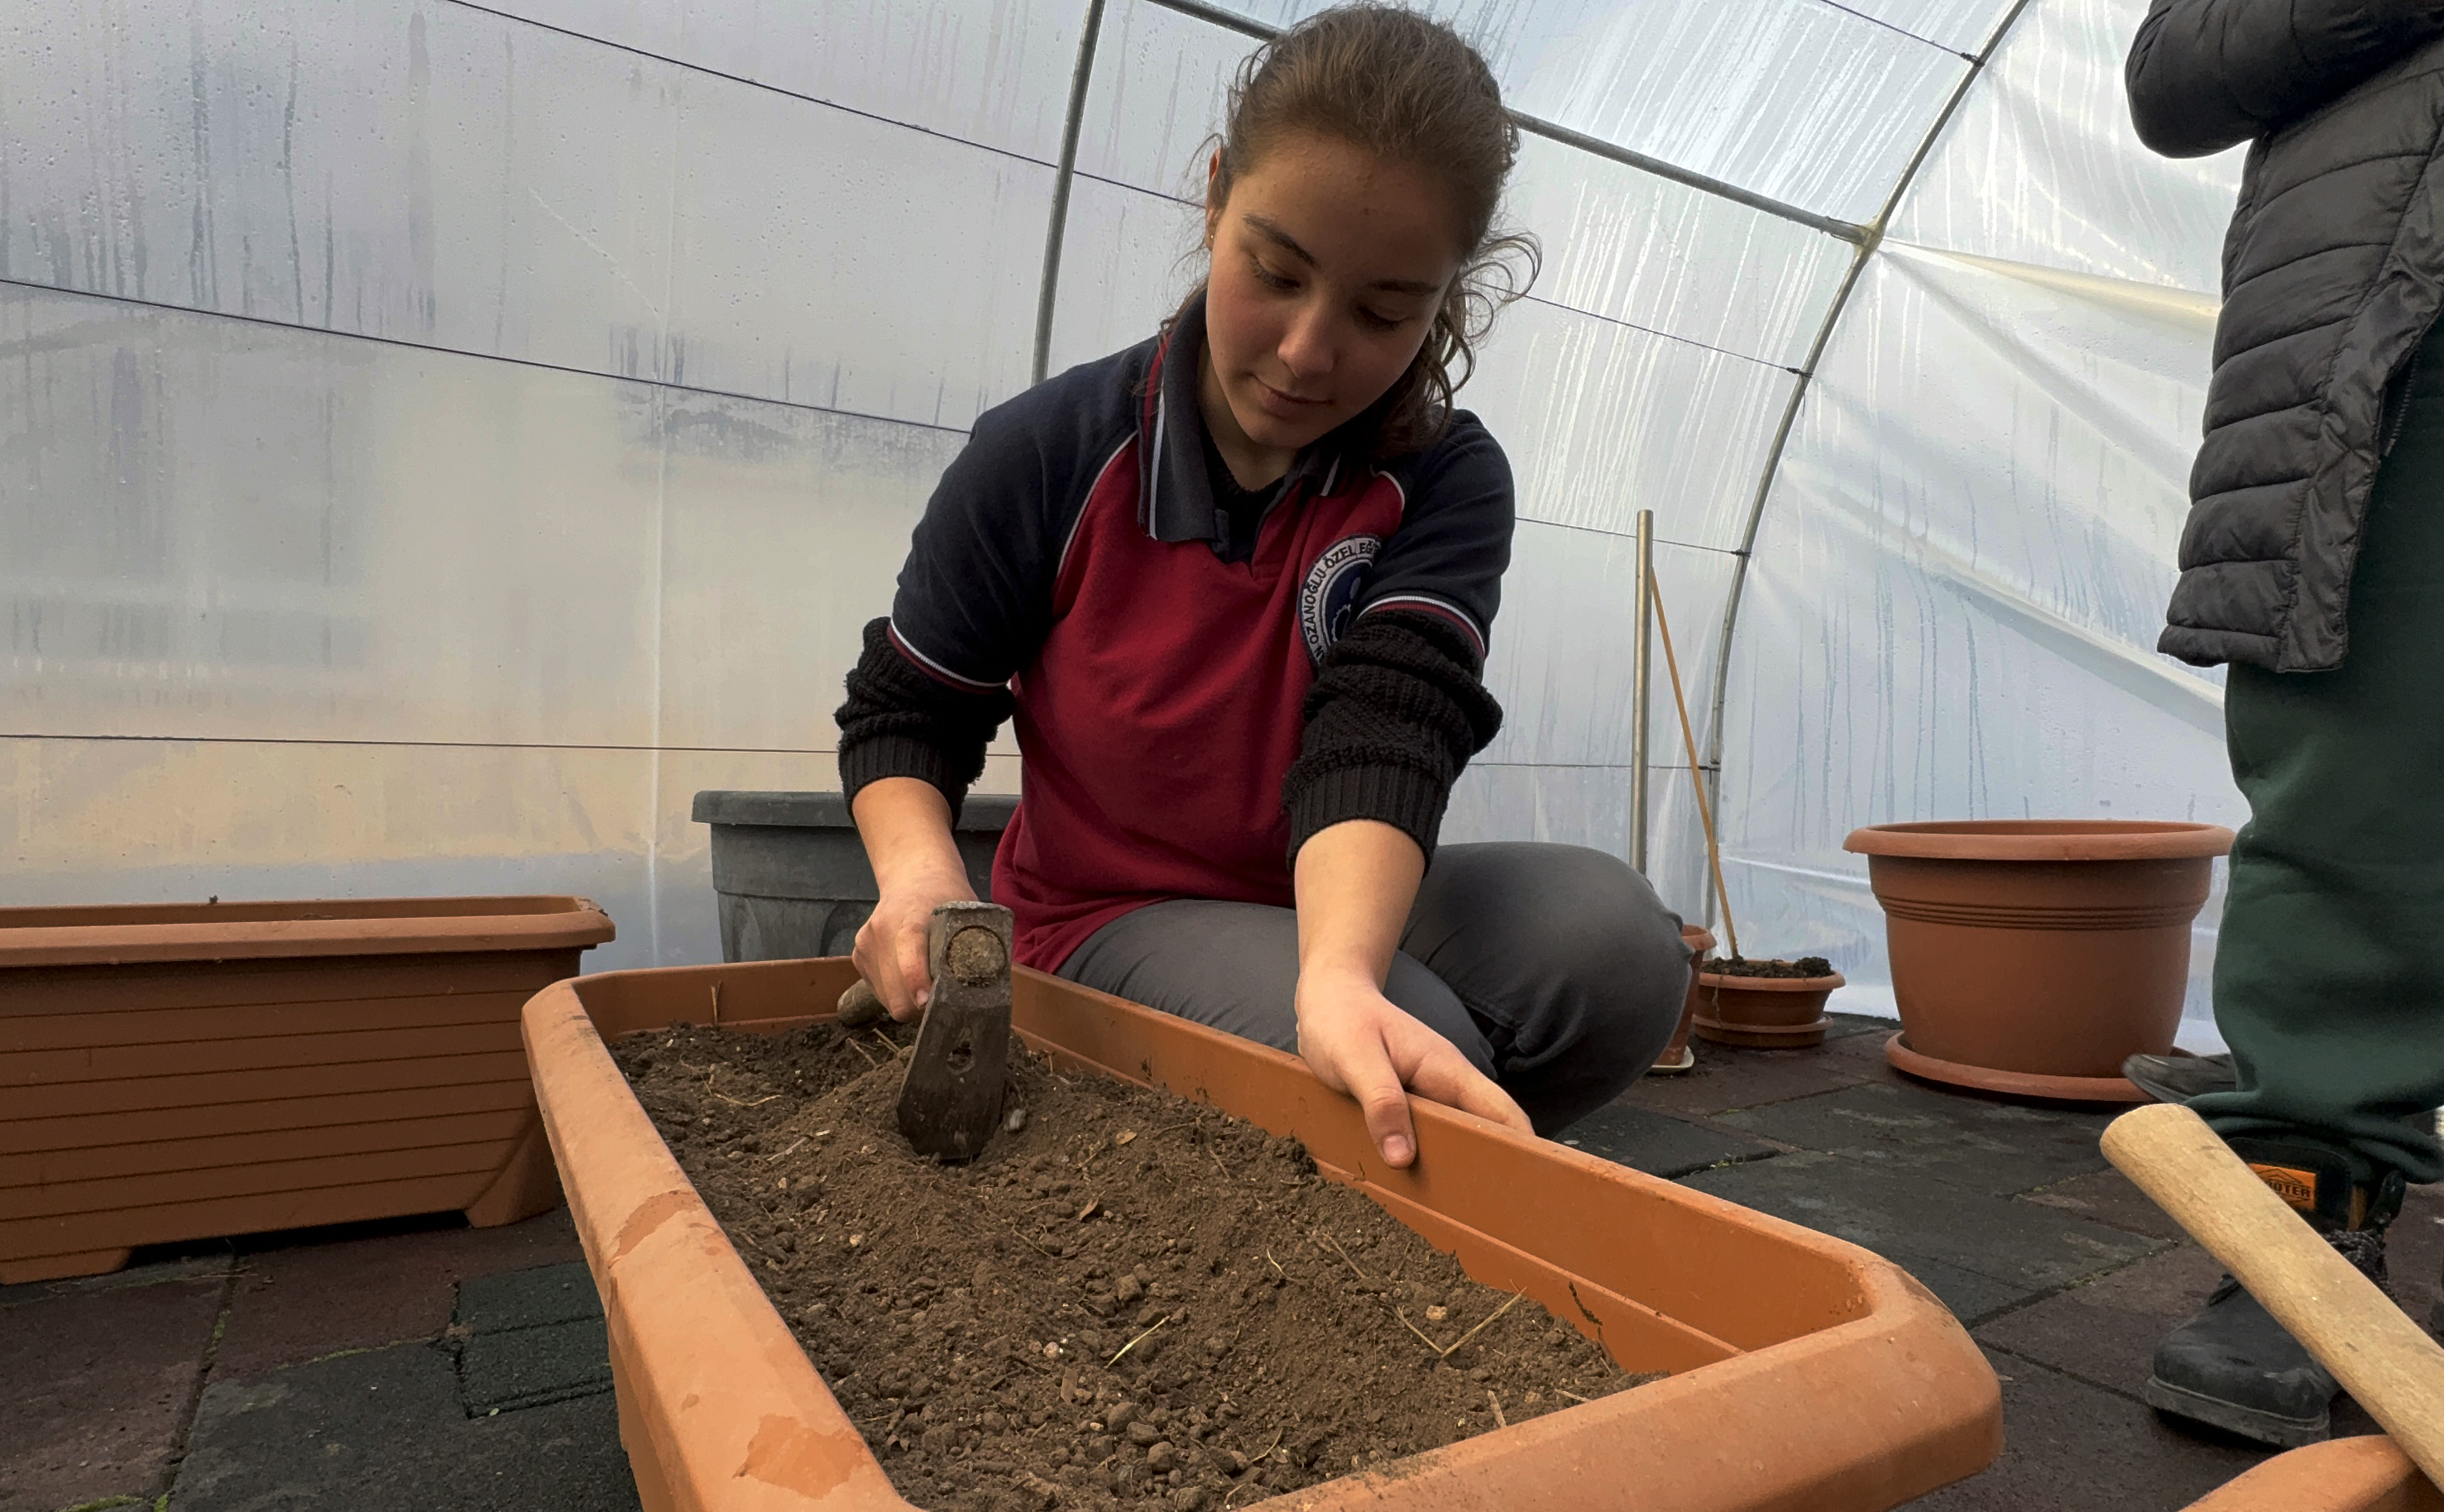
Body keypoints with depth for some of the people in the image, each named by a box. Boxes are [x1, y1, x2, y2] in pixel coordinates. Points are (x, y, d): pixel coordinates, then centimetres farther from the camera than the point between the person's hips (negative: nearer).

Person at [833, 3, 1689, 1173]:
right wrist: (919, 871, -25)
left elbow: (1379, 736, -27)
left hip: (1344, 904, 3)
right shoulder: (1045, 457, -12)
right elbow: (904, 715, -2)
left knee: (1611, 934, -26)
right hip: (1112, 917, -2)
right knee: (1420, 1037, -32)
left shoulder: (1442, 484, -10)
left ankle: (1409, 1181, 0)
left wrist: (1340, 973, -47)